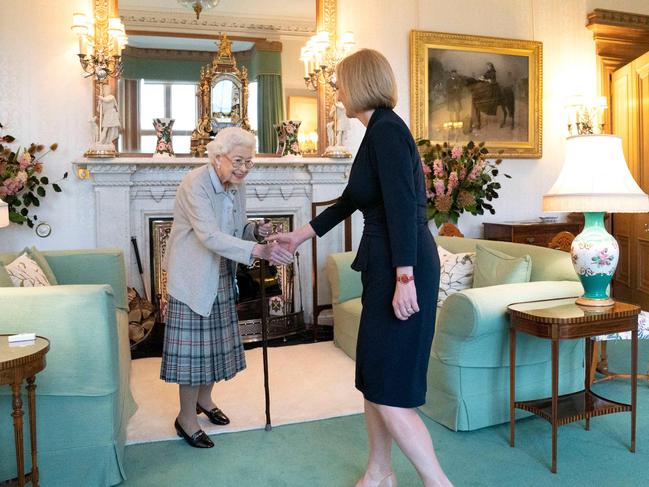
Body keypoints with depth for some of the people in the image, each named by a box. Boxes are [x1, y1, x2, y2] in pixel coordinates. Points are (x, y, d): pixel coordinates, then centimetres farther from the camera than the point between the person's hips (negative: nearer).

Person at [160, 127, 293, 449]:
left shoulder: (236, 186, 2)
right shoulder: (195, 185, -23)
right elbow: (210, 236, -34)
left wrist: (256, 231, -10)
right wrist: (260, 251, -44)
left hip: (220, 276, 8)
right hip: (192, 276, -7)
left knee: (216, 339, 15)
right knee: (193, 344, -2)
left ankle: (204, 398, 36)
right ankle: (186, 418, 14)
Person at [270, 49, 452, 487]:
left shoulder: (386, 128, -11)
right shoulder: (382, 130, 19)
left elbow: (402, 207, -21)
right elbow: (350, 201, 26)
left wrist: (405, 279, -25)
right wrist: (299, 236, 33)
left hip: (402, 269, -10)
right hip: (385, 267, 10)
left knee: (388, 388, -5)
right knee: (373, 377, 17)